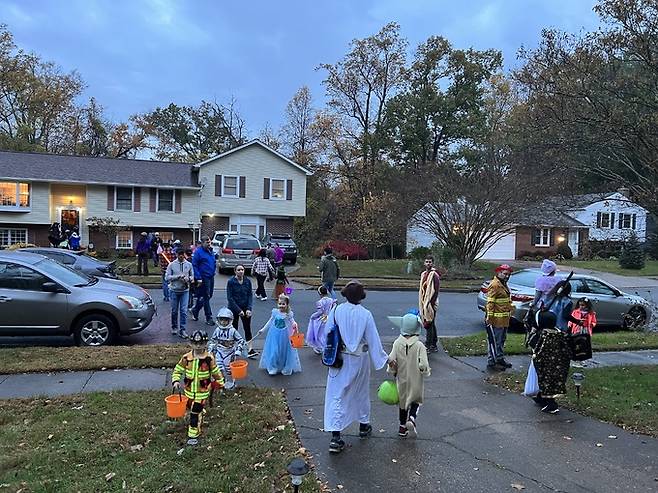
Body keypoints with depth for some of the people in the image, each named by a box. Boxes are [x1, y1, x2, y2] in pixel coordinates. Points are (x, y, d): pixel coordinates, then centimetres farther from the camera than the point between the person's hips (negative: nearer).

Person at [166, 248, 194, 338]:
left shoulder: (189, 265, 4)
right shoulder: (171, 265, -1)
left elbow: (192, 276, 10)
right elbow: (167, 277, -5)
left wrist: (188, 278, -13)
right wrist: (178, 276, -17)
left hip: (185, 290, 0)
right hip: (174, 290, 0)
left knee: (184, 310, -5)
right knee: (174, 310, 10)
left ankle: (182, 330, -1)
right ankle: (174, 327, 28)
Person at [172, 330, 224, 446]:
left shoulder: (209, 358, -13)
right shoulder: (186, 358, -8)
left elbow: (216, 372, 0)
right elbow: (177, 370, 2)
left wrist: (220, 383, 7)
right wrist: (175, 381, -13)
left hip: (202, 392, -4)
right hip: (189, 390, 4)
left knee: (195, 413, -5)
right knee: (191, 408, 22)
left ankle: (193, 434, 7)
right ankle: (201, 413, 53)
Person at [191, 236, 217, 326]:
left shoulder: (211, 251, 12)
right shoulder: (198, 252, -10)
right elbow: (194, 265, -12)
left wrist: (213, 271, 12)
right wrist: (198, 278, -16)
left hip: (211, 277, 8)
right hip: (204, 278, -8)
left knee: (209, 296, 13)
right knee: (206, 297, -3)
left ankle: (195, 310, 32)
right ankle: (209, 317, 4)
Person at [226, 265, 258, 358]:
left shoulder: (247, 281, -1)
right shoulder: (231, 282, -9)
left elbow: (250, 295, 1)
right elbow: (230, 298, -11)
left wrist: (249, 309, -11)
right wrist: (239, 310, -16)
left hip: (245, 309, 2)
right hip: (234, 309, -2)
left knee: (247, 328, 0)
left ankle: (250, 350, 0)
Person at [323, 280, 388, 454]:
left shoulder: (336, 311, -12)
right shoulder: (365, 315, -14)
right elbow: (373, 340, -9)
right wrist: (384, 358, 3)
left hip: (340, 360, 0)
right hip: (359, 360, 0)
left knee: (336, 395, 3)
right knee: (361, 392, 22)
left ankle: (335, 437, -4)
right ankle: (363, 425, 39)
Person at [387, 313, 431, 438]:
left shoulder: (397, 343, -13)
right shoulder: (419, 345, -18)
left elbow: (391, 361, -13)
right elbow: (423, 366, -19)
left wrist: (392, 371, 5)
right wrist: (427, 371, 2)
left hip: (402, 380, 2)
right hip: (416, 381, -2)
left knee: (403, 401, 21)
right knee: (416, 401, 19)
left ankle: (403, 427, 29)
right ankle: (411, 418, -6)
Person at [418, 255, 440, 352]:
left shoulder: (434, 275, -12)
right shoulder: (423, 274, 14)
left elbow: (435, 291, -17)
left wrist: (430, 303, -20)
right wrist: (421, 304, 17)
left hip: (430, 304, -9)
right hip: (424, 303, 9)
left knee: (428, 324, -7)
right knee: (431, 324, 15)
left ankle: (428, 346, -3)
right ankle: (434, 345, 23)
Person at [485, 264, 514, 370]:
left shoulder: (504, 285, 17)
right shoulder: (494, 285, -15)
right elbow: (490, 303, -20)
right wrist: (489, 317, -23)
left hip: (504, 320, 10)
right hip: (496, 320, -10)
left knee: (501, 340, 19)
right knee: (494, 341, -5)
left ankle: (500, 359, 31)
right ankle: (492, 362, 1)